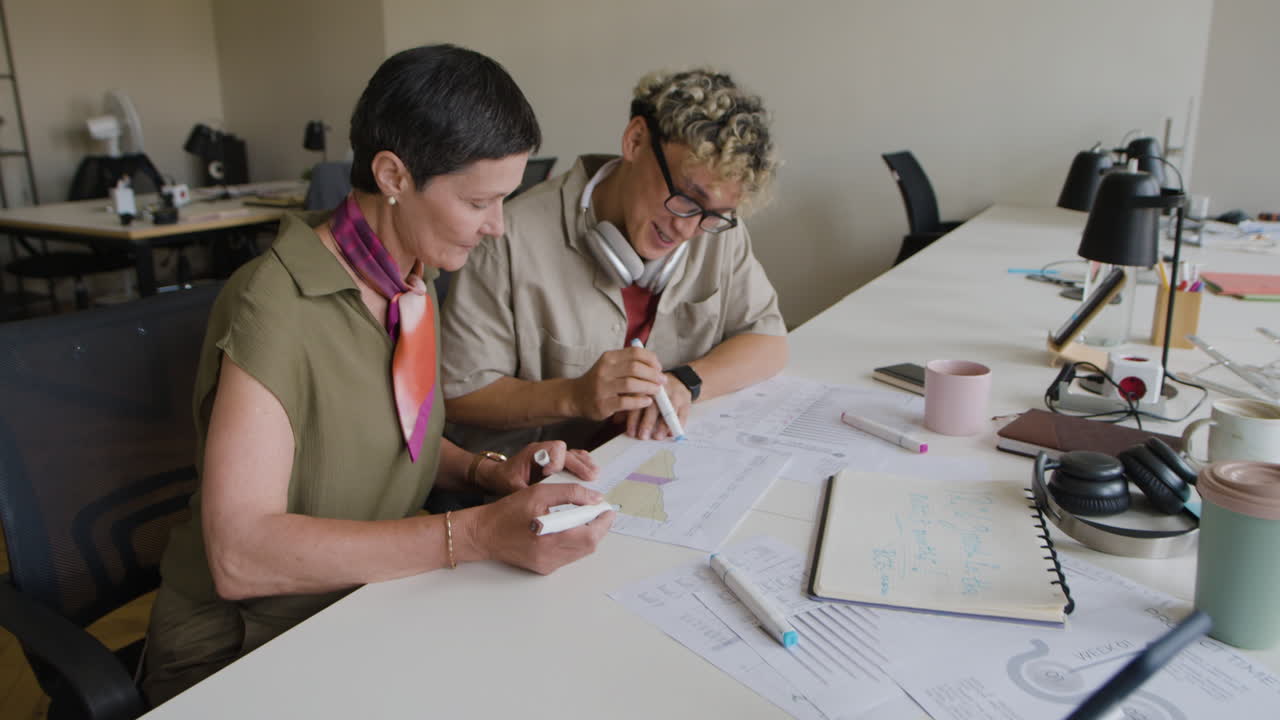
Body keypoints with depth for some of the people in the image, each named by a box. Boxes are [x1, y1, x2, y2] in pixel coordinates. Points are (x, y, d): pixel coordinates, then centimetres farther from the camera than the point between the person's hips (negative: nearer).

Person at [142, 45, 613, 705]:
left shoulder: (411, 284, 2)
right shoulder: (275, 309, -23)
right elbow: (238, 556, -28)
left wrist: (486, 471, -5)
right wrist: (475, 535, -32)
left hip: (372, 610, 7)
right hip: (247, 653, -6)